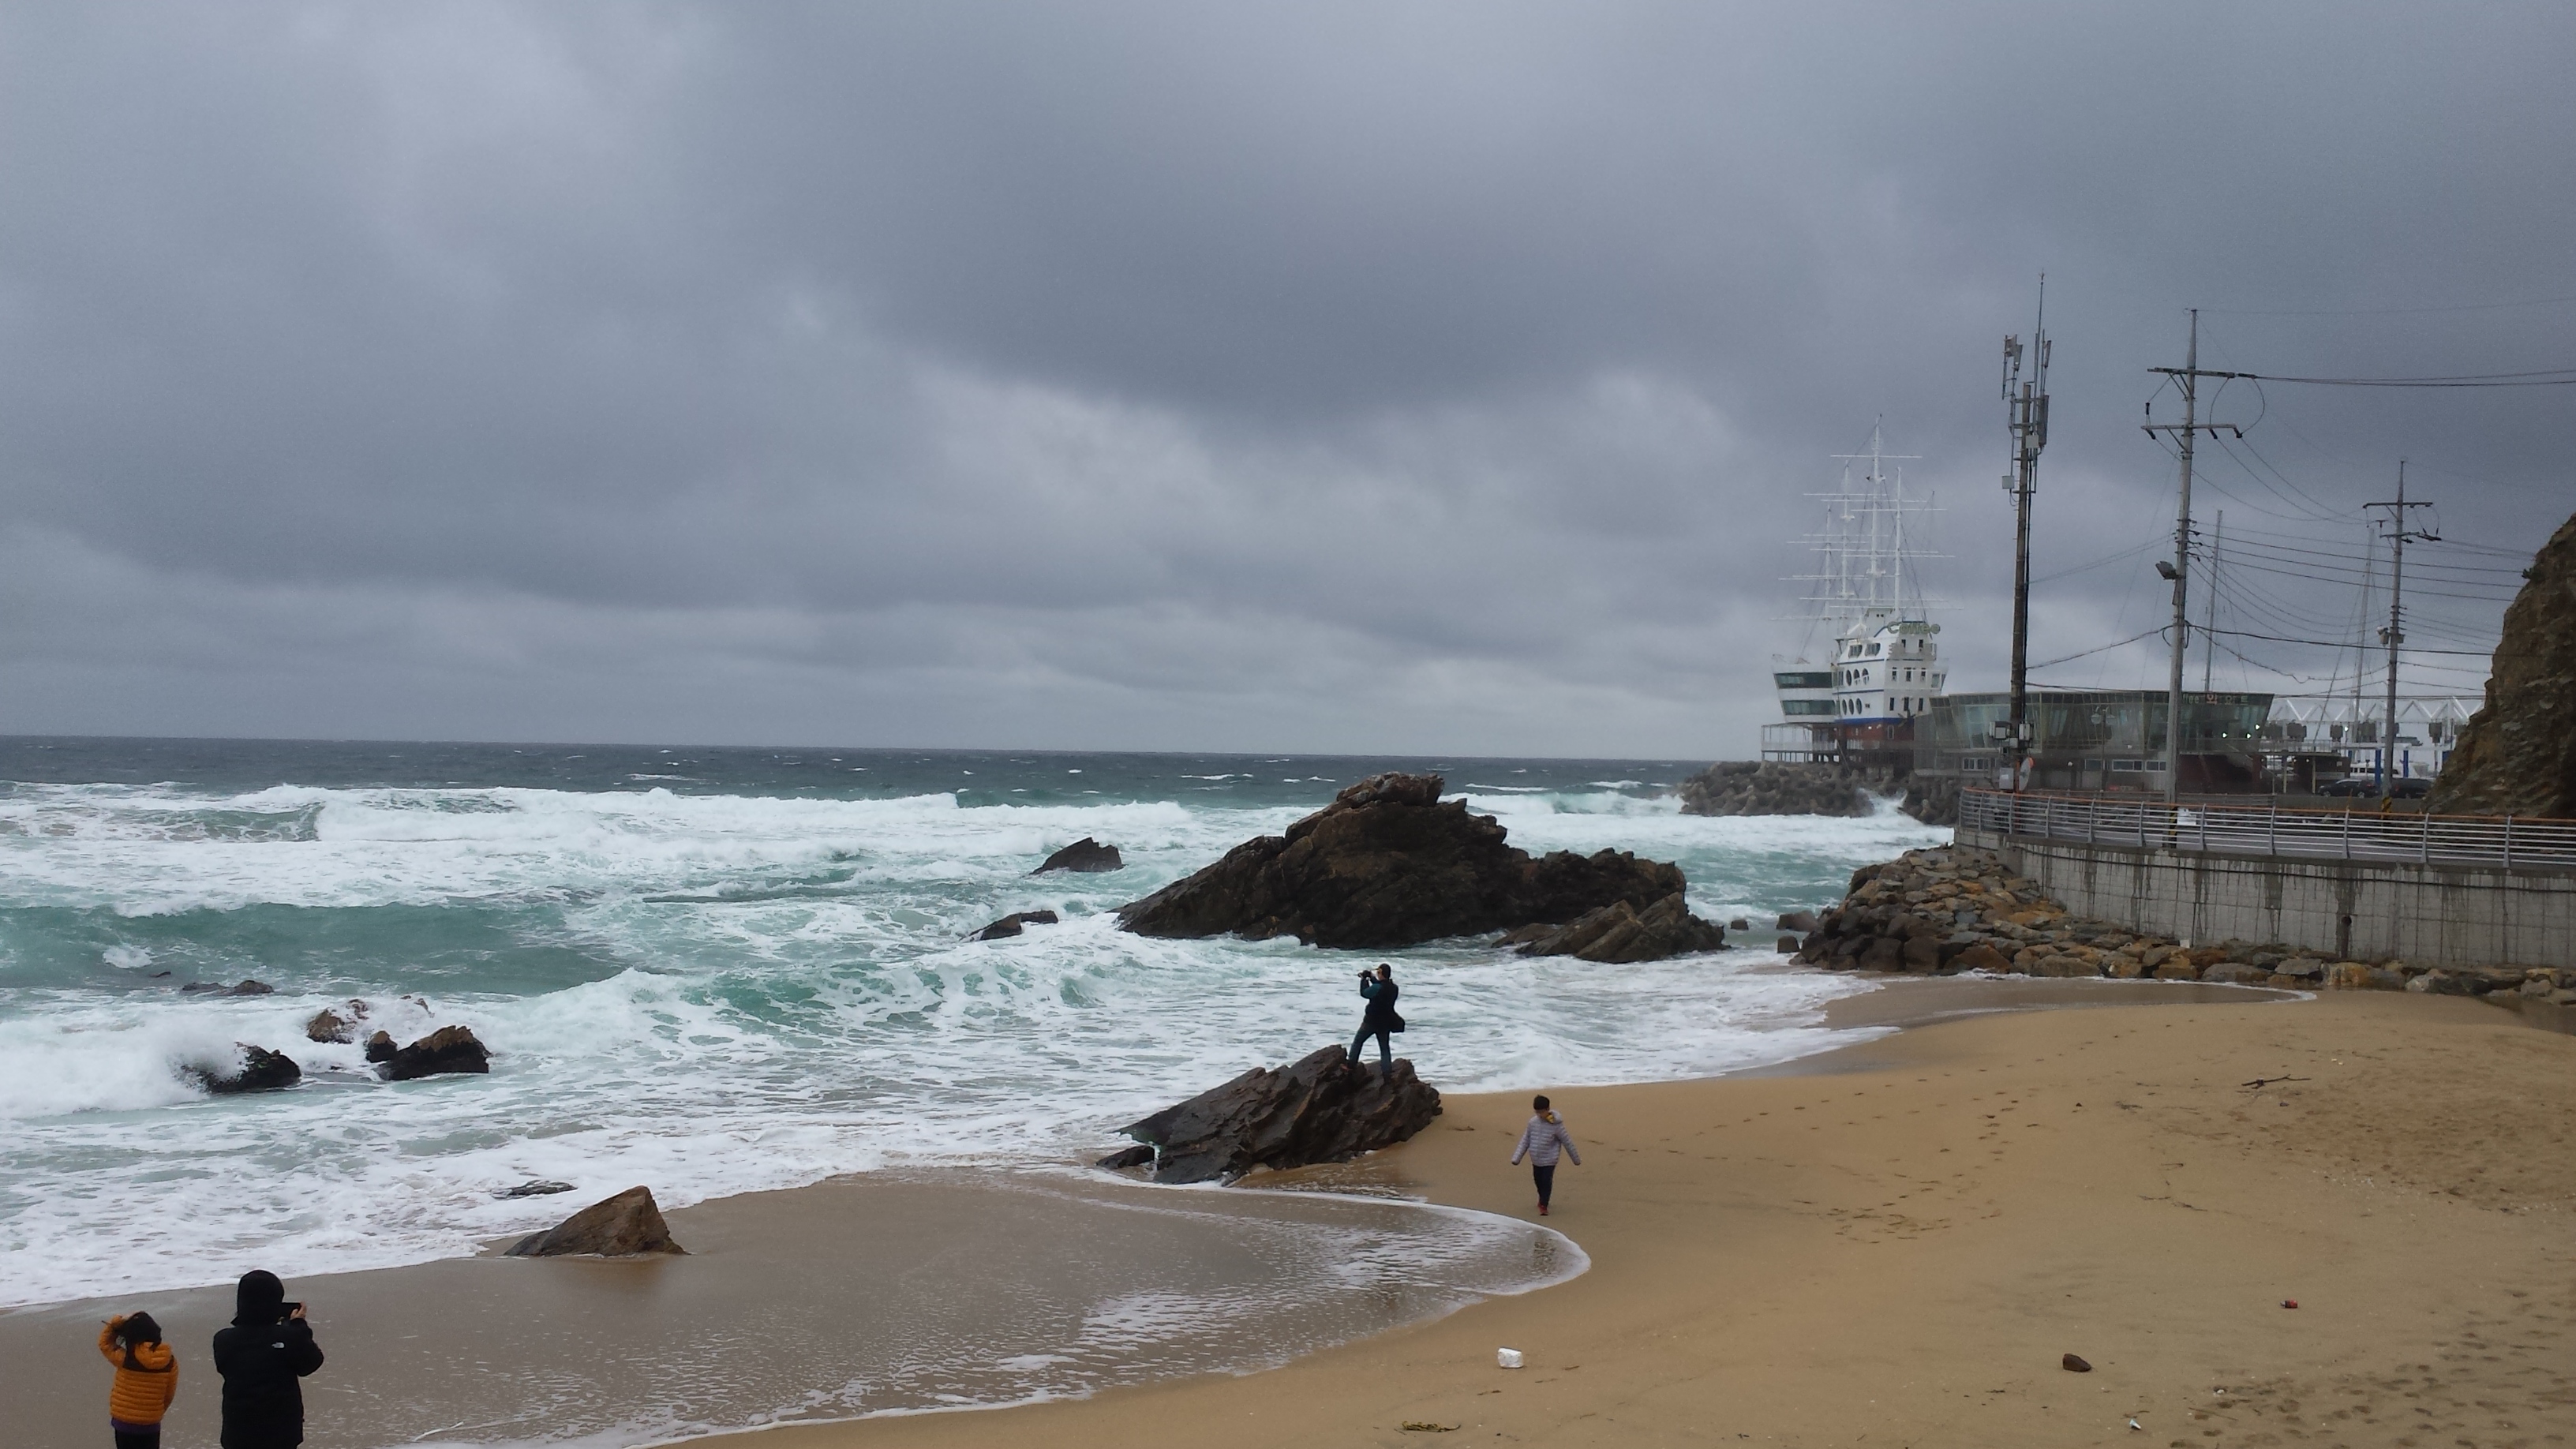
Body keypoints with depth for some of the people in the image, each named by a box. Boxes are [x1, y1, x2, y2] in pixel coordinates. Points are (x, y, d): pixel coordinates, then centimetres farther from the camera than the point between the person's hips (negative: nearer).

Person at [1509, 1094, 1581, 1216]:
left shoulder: (1556, 1125, -15)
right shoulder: (1533, 1122, -4)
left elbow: (1567, 1142, -5)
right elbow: (1525, 1141, 3)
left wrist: (1576, 1159, 3)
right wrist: (1516, 1158, -2)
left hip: (1549, 1160, -4)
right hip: (1536, 1160, 4)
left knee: (1546, 1182, -8)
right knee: (1538, 1181, 16)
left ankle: (1543, 1205, 2)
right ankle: (1543, 1199, 39)